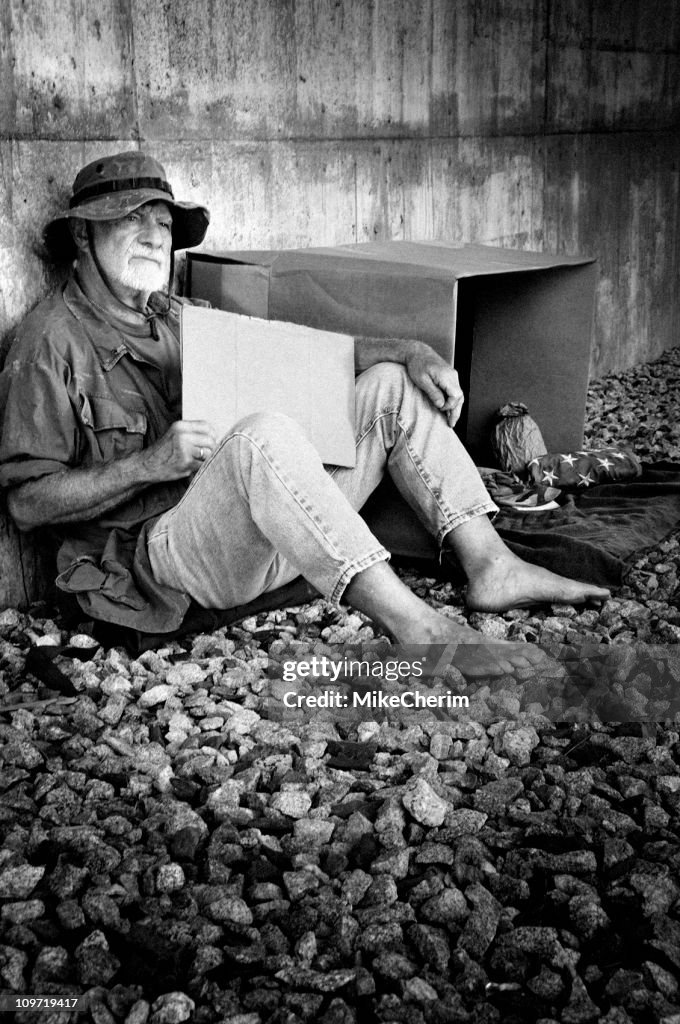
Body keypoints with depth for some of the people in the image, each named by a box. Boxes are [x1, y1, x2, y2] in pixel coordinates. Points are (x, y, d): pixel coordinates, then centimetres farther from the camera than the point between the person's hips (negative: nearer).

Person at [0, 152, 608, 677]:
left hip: (272, 530, 8)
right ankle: (414, 626, -39)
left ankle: (489, 565, -11)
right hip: (159, 549, -8)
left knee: (389, 384, 2)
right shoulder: (56, 339, -3)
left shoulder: (180, 319, 19)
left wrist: (409, 352, 2)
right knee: (264, 434, -37)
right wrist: (149, 464, -20)